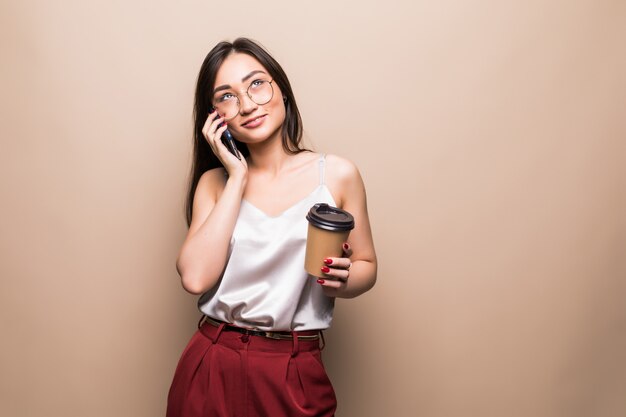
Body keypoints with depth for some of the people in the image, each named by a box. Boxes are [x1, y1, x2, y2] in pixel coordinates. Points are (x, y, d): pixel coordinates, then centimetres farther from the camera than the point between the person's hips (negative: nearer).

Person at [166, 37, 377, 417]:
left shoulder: (337, 175, -3)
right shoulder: (214, 182, 2)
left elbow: (367, 266, 6)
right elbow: (196, 278, -13)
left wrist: (342, 280, -17)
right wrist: (238, 178, -10)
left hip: (296, 375, -1)